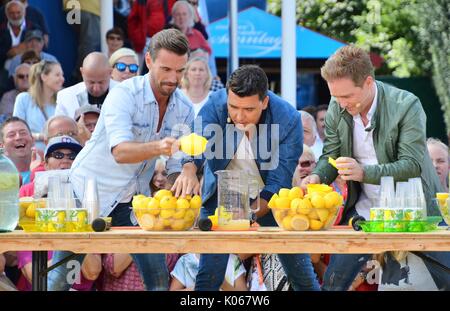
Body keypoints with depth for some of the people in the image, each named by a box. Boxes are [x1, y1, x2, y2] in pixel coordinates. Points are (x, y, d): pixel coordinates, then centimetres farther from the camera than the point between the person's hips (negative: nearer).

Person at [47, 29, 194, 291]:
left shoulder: (184, 109, -3)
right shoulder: (124, 94, -21)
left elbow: (177, 166, 3)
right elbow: (120, 152, -36)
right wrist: (158, 147, -54)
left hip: (134, 200, 5)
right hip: (91, 189, -5)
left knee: (159, 279, -4)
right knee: (60, 278, -4)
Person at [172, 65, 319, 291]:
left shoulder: (288, 120, -24)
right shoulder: (216, 105, -21)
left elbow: (278, 183, -24)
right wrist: (189, 170, -59)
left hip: (267, 198, 0)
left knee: (303, 276, 1)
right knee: (208, 276, -7)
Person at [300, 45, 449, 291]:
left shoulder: (406, 105, -19)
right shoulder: (337, 108, -5)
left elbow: (412, 166, -23)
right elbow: (330, 154, 5)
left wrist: (364, 173, -36)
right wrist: (318, 176, -19)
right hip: (365, 211, 4)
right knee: (333, 282, -2)